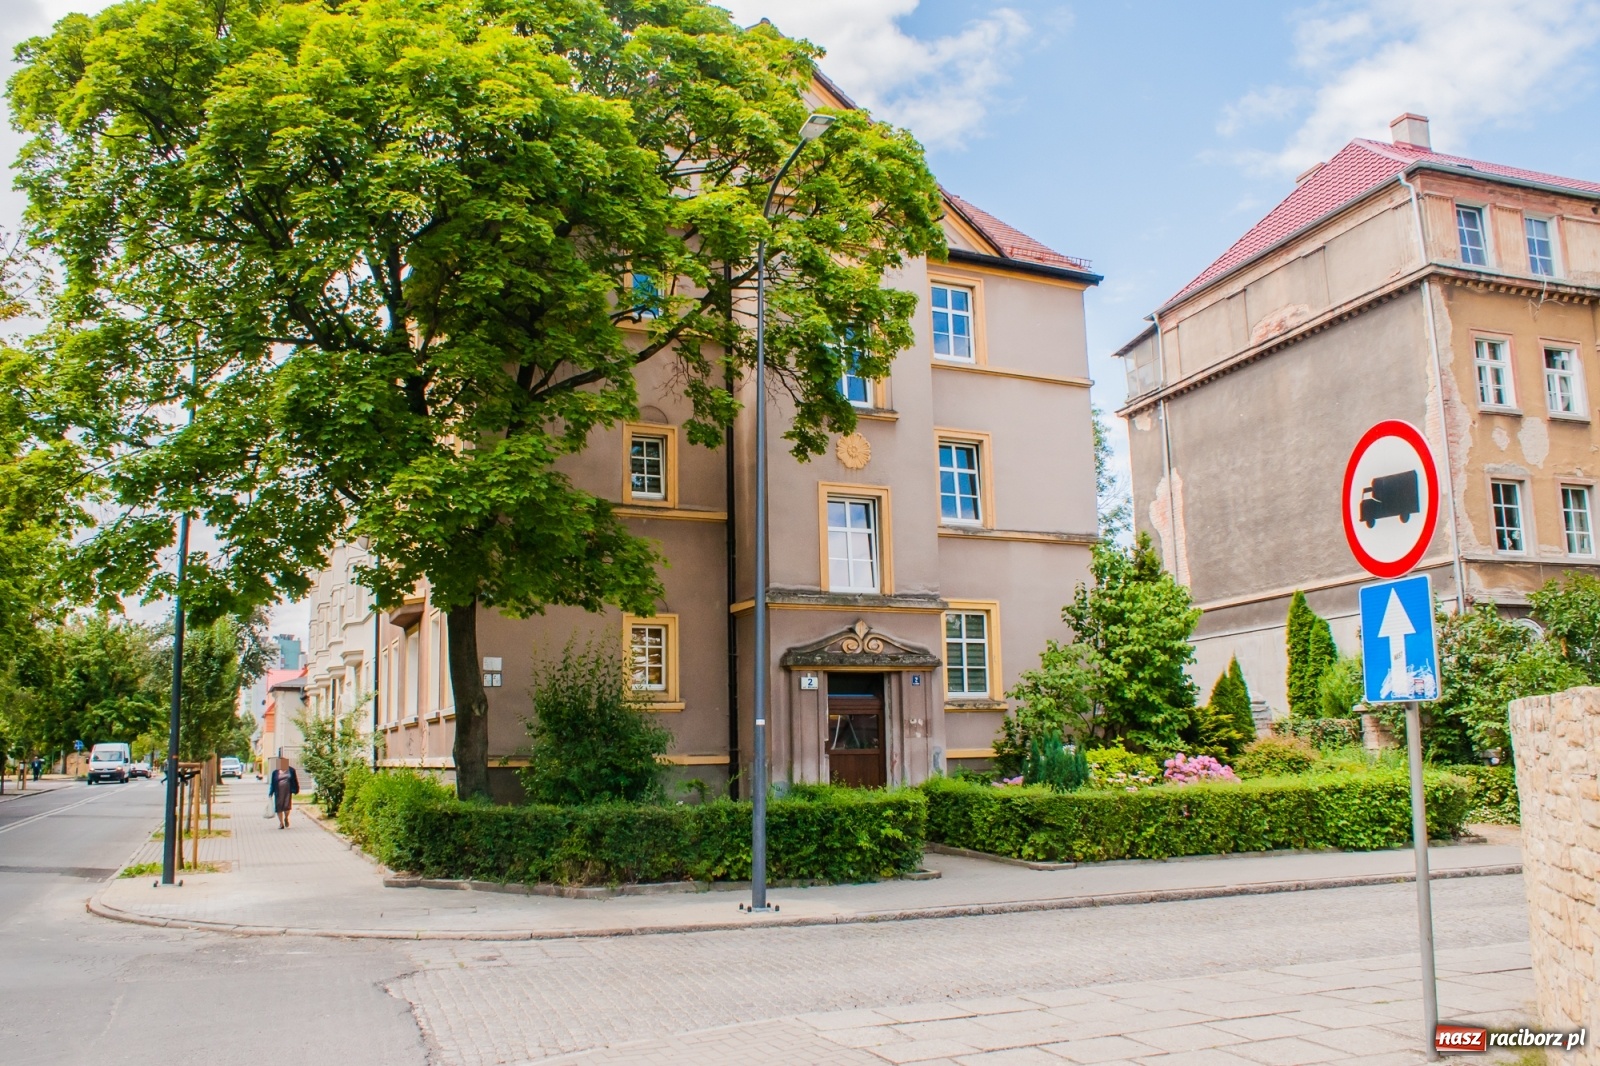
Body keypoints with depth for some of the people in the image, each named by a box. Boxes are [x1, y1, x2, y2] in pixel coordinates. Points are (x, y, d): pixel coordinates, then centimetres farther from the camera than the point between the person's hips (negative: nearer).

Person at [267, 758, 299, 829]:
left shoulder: (291, 770, 2)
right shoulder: (275, 772, 2)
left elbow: (294, 781, 7)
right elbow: (272, 783, 5)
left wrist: (295, 791, 6)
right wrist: (271, 793, 2)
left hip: (288, 792, -1)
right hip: (278, 793, 1)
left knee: (287, 806, -6)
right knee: (279, 807, 2)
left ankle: (286, 818, 25)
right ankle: (281, 823, 17)